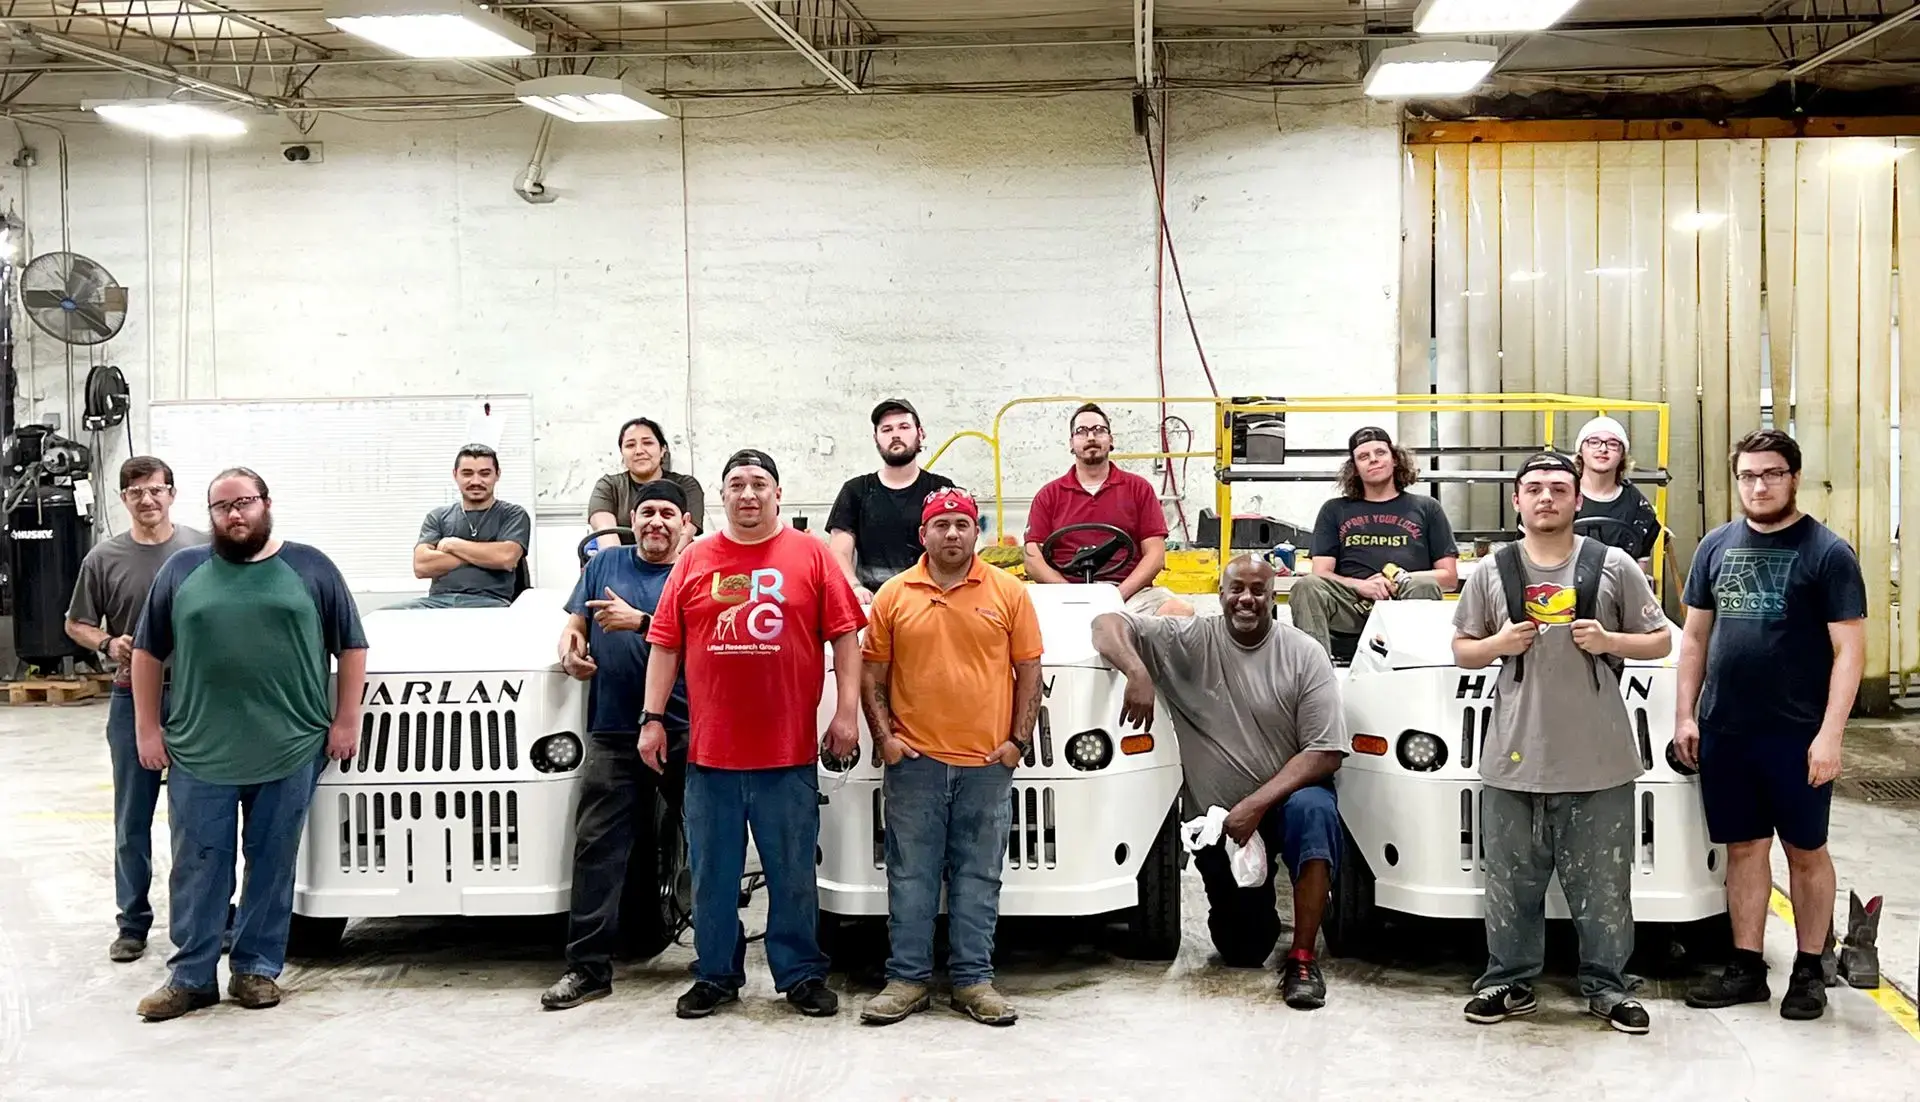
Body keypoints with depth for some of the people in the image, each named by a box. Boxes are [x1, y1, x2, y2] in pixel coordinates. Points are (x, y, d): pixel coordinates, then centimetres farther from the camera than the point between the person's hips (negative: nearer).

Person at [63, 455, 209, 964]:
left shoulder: (203, 549, -1)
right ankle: (133, 922, 18)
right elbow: (76, 624, 9)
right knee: (133, 819, 8)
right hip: (133, 698, 1)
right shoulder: (105, 558, 1)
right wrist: (108, 645, -10)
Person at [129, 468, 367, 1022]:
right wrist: (148, 728, 4)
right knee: (198, 866, 5)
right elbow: (148, 651, 11)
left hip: (290, 752, -1)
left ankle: (257, 968, 18)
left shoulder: (309, 567, 4)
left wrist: (346, 720, 0)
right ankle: (190, 975, 13)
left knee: (273, 864, 6)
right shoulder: (182, 571, 8)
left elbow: (351, 646, 6)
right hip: (199, 754, 1)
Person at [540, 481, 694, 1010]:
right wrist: (571, 649, -3)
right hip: (614, 733, 2)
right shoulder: (605, 565, 16)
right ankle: (589, 967, 0)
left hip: (684, 733, -2)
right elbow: (575, 622, 18)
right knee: (597, 846, -3)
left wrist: (638, 620, -17)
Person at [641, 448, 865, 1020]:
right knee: (713, 875, 10)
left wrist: (847, 712, -5)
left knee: (793, 874, 7)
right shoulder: (694, 562, 7)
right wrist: (652, 719, 2)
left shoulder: (811, 556, 3)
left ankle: (801, 975, 19)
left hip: (790, 752, -1)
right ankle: (715, 976, 23)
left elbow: (845, 637, 1)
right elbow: (665, 645, 8)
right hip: (711, 752, 2)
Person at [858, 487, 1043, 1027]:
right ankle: (908, 978, 13)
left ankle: (973, 980, 14)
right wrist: (883, 736, -2)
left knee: (979, 877, 6)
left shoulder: (1009, 592, 5)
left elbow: (1028, 672, 7)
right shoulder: (893, 596, 4)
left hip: (988, 762, 0)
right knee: (911, 876, 5)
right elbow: (872, 675, 8)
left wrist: (1019, 740, 0)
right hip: (913, 761, 0)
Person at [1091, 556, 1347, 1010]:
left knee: (1313, 809, -38)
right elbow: (1107, 623, -6)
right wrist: (1136, 671, -27)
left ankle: (1303, 959, -26)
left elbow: (1325, 753, -11)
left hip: (1286, 799, -1)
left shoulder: (1304, 655, -6)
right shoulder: (1191, 640, -3)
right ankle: (1253, 912, 38)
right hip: (1217, 818, 1)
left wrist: (1256, 805, -22)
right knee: (1243, 951, -1)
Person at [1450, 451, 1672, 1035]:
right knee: (1512, 882, 7)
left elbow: (1661, 640, 9)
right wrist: (1496, 645, -6)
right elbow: (1461, 650, 15)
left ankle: (1606, 985, 19)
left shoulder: (1613, 567, 4)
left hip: (1599, 761, -1)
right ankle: (1509, 980, 20)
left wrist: (1610, 642, -9)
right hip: (1514, 759, 1)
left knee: (1602, 886, 5)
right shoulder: (1492, 572, 7)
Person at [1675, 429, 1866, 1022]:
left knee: (1805, 851, 7)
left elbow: (1849, 649, -8)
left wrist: (1829, 734, -15)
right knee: (1744, 847, 10)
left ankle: (1808, 972, 18)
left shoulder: (1827, 552, -5)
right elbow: (1695, 635, 14)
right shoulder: (1717, 545, 9)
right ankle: (1746, 968, 18)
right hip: (1723, 730, 4)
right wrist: (1685, 714, 7)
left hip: (1796, 734, -4)